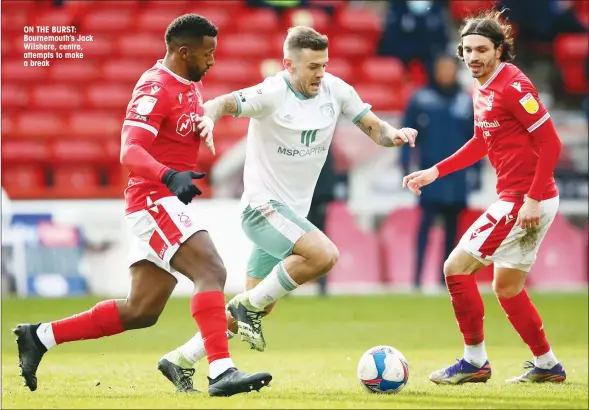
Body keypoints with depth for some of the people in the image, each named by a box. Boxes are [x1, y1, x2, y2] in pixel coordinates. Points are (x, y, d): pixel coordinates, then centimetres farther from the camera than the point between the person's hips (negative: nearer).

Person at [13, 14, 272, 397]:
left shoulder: (192, 85, 15)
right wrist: (170, 176, -42)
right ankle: (221, 372, -34)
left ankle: (41, 337, 19)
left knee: (141, 311, 10)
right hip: (155, 198, -10)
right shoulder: (156, 87, -14)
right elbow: (131, 151, -26)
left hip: (171, 204, 10)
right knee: (212, 271, -25)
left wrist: (205, 123, 13)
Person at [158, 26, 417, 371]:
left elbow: (374, 128, 5)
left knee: (260, 307, 11)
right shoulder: (271, 94, -17)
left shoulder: (335, 90, 1)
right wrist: (207, 119, -49)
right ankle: (249, 306, -11)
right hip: (263, 204, -8)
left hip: (293, 213, 8)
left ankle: (181, 359, 21)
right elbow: (223, 104, -26)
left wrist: (394, 134, -17)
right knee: (324, 254, -29)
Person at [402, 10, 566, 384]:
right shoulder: (483, 90, 11)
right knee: (507, 288, 19)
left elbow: (550, 143, -20)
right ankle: (547, 365, 29)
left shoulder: (513, 85, -17)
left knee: (457, 267, -7)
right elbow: (481, 144, 26)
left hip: (525, 201, -10)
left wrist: (533, 199, -23)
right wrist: (435, 172, 18)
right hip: (515, 199, 10)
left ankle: (475, 361, 2)